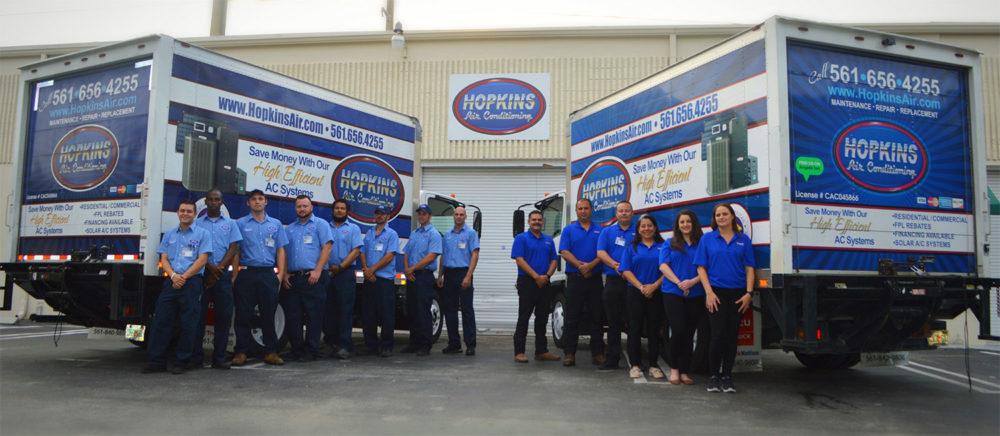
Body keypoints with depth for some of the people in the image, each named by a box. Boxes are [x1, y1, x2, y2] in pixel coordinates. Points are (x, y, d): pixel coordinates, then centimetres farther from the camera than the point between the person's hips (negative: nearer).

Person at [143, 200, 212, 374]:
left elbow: (202, 260, -2)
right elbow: (164, 258, 12)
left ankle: (181, 363, 6)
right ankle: (157, 361, 6)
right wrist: (173, 275, -7)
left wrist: (184, 276, -11)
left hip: (191, 282, -4)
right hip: (171, 282, 4)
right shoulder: (169, 235, 20)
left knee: (188, 324, -2)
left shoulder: (202, 234, 6)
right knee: (161, 321, 0)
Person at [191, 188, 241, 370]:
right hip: (201, 273, 0)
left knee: (224, 315, -2)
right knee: (198, 314, -2)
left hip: (223, 275, 1)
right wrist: (209, 266, -12)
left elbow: (234, 248, 3)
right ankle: (196, 357, 6)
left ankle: (219, 358, 4)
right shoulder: (197, 223, 13)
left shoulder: (230, 224, 14)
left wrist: (218, 269, -9)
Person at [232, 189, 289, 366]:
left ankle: (271, 352, 9)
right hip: (246, 273, -1)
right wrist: (235, 275, -5)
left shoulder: (276, 224, 15)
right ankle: (241, 352, 8)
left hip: (268, 274, 1)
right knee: (243, 314, 0)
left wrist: (281, 273, 2)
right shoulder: (240, 224, 9)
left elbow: (280, 250, 12)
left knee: (269, 314, 3)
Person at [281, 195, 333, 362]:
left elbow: (327, 248, -4)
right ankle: (296, 349, 14)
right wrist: (284, 274, 5)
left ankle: (311, 351, 2)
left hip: (313, 278, -5)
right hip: (292, 279, 5)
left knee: (314, 315, -5)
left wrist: (317, 271, -14)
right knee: (292, 316, 4)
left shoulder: (320, 224, 6)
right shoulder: (289, 229, 22)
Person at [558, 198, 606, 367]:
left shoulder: (600, 230, 12)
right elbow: (564, 252, -3)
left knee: (597, 317, 5)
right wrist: (580, 265, -16)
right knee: (572, 317, 0)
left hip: (595, 278, 2)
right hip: (575, 278, -2)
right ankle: (569, 353, 4)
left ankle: (597, 353, 12)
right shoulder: (569, 230, 8)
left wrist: (591, 265, -15)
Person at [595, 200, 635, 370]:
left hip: (634, 281, -1)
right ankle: (612, 359, 10)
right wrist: (614, 265, -15)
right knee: (614, 321, 4)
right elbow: (601, 253, 2)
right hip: (613, 281, 1)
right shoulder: (607, 232, 14)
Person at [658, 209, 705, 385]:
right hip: (673, 293, -1)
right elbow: (663, 266, 0)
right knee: (678, 330, -12)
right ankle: (674, 369, 5)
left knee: (689, 333, 4)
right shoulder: (670, 244, 10)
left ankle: (684, 372, 12)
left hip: (696, 295, 1)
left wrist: (693, 281, -15)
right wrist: (679, 283, -13)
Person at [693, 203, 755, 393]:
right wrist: (709, 292, -8)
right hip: (716, 292, -2)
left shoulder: (743, 240, 9)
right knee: (718, 335, -8)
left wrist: (748, 293, -4)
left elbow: (749, 269, 6)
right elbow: (701, 268, 2)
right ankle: (713, 376, 6)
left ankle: (727, 377, 14)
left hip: (737, 293, 2)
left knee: (732, 335, 4)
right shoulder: (707, 239, 5)